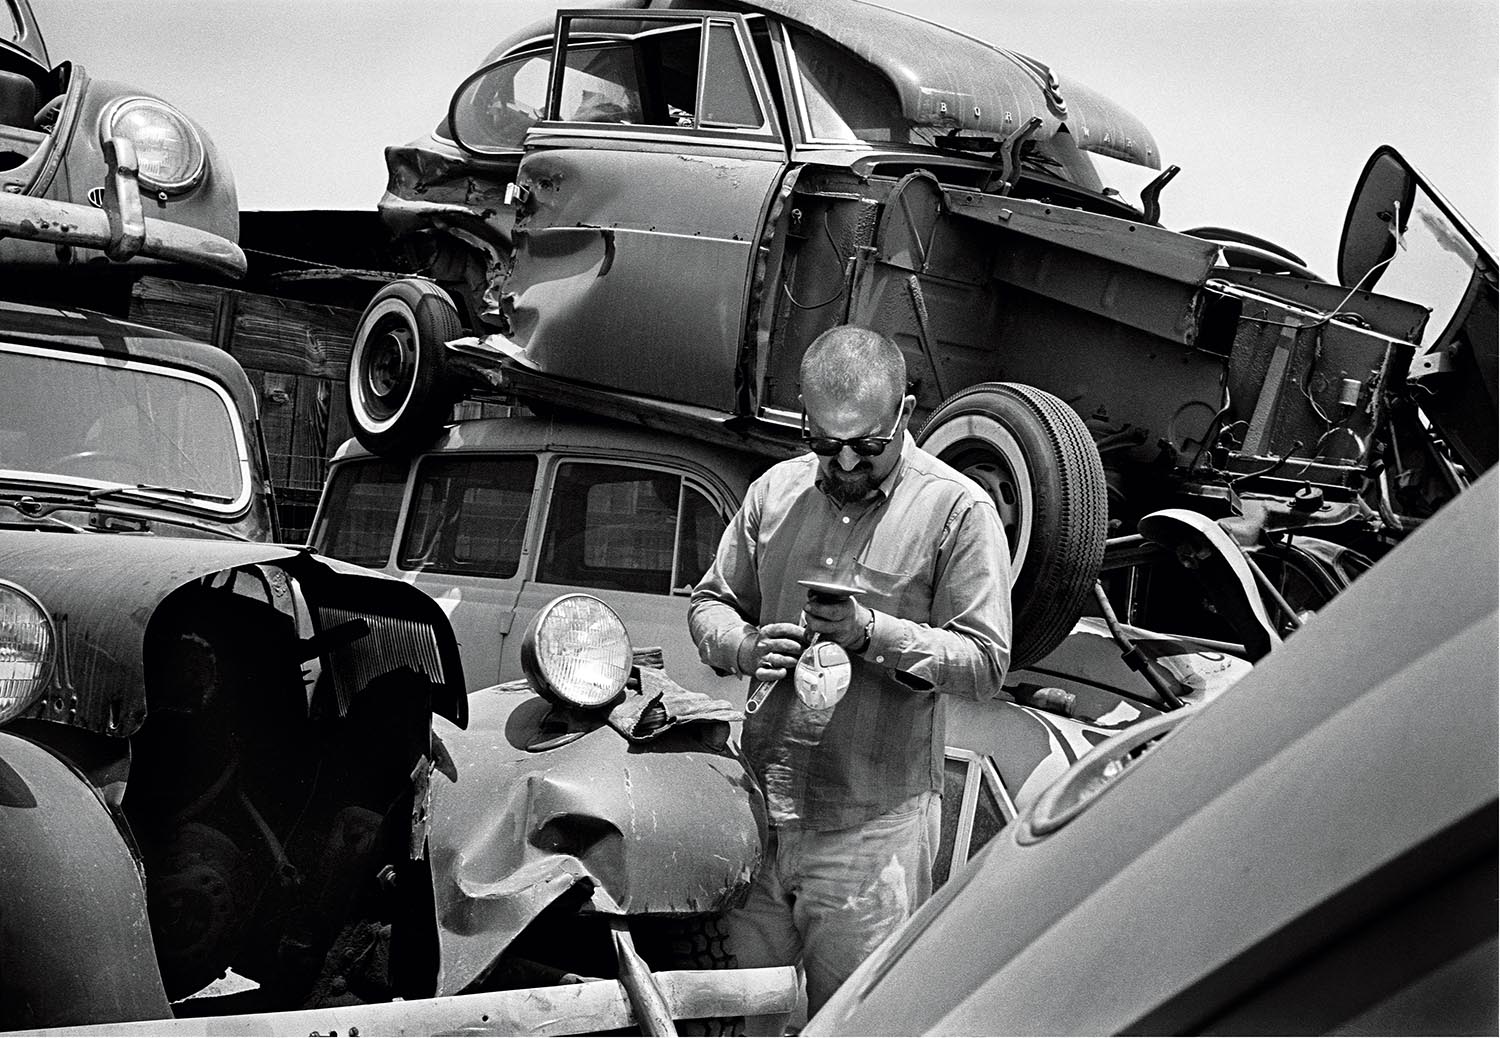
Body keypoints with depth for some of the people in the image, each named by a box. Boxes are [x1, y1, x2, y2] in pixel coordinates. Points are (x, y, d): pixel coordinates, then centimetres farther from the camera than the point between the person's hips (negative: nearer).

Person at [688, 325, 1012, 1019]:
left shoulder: (959, 511, -6)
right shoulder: (775, 492, 8)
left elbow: (985, 663, -8)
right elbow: (709, 601, 17)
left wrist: (873, 633, -20)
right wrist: (743, 648, -6)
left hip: (872, 824, -4)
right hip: (762, 802, 4)